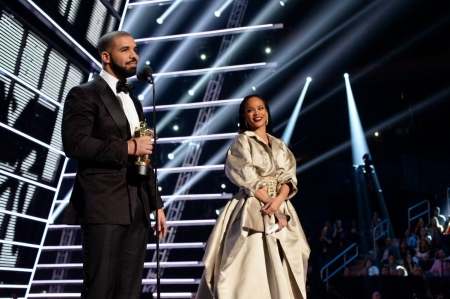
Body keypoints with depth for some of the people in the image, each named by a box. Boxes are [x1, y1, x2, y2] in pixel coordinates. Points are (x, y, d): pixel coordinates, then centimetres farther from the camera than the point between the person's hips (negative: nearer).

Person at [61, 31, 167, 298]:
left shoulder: (134, 102, 22)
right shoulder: (84, 95, -1)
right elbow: (74, 144, -16)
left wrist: (156, 204, 17)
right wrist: (127, 147, -13)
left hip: (138, 208, 7)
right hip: (103, 206, -7)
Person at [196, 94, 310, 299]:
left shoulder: (280, 145, 18)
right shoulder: (242, 141, 4)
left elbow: (289, 177, 5)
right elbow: (248, 178, -7)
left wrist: (278, 200, -14)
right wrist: (269, 203, -14)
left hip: (281, 208, 5)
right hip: (252, 210, -5)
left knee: (283, 268, 3)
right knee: (252, 266, -10)